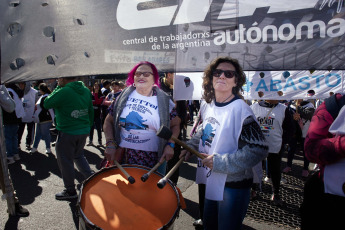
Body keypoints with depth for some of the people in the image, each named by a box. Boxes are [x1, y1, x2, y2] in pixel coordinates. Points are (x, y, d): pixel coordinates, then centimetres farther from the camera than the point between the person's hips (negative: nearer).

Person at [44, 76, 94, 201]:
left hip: (67, 133, -7)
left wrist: (57, 88, -3)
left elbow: (46, 104, -8)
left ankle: (70, 191, 19)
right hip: (83, 131, 7)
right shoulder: (86, 91, 3)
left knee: (65, 162, 8)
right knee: (79, 156, 26)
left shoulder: (63, 92, -19)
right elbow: (91, 111, 10)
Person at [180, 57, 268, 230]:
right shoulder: (206, 104, 2)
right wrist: (191, 146, 6)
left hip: (233, 186, -7)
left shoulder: (240, 109, -22)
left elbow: (258, 150, -24)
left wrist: (221, 162, -24)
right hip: (210, 181, 7)